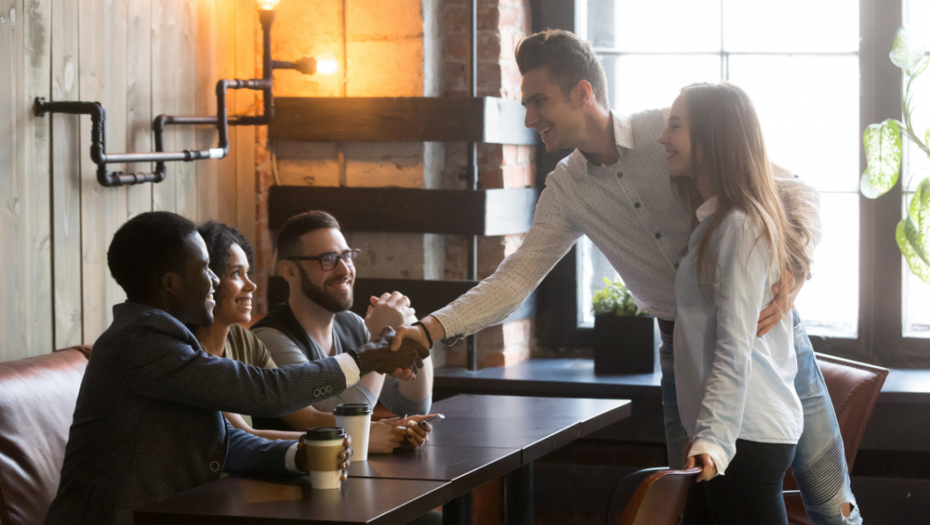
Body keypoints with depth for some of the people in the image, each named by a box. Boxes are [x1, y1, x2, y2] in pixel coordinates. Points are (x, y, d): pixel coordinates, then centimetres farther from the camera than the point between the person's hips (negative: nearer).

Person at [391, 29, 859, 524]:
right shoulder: (565, 192, 2)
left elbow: (796, 194, -11)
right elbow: (513, 281, 0)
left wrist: (791, 270, -29)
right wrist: (431, 329, -15)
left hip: (764, 329, -3)